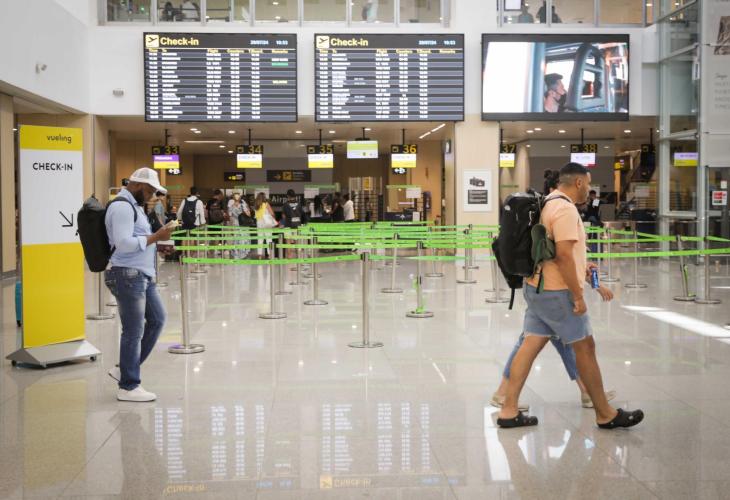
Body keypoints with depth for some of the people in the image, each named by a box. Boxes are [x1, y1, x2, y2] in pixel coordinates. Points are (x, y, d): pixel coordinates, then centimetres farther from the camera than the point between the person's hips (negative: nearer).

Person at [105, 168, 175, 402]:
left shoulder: (134, 206, 19)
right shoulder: (121, 207, -14)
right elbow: (124, 243, -24)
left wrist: (158, 236, 7)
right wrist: (156, 237, -19)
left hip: (143, 276, 11)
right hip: (128, 276, -11)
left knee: (157, 319, 14)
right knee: (134, 331, -3)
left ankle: (125, 369, 23)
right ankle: (128, 387, 8)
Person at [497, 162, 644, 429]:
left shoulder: (547, 204, 14)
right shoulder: (565, 209, -17)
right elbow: (563, 256, -24)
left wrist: (581, 267, 25)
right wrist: (578, 295, -19)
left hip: (537, 288, 9)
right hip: (557, 293, -9)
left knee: (530, 345, 9)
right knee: (585, 347, 2)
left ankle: (509, 410, 9)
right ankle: (605, 414, 14)